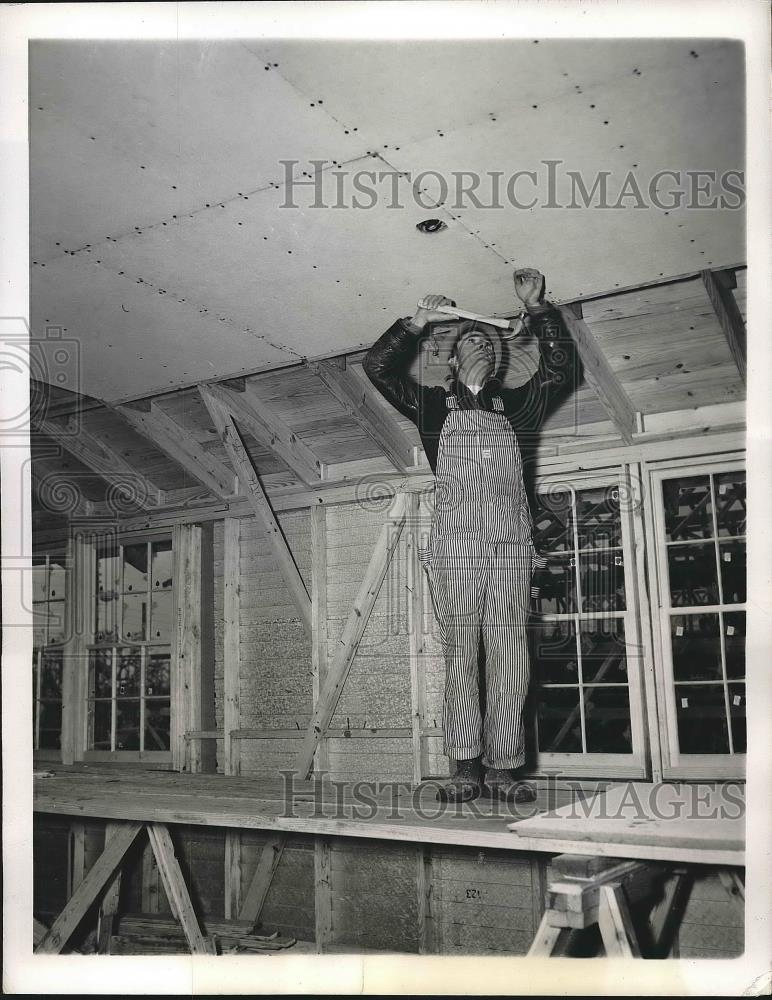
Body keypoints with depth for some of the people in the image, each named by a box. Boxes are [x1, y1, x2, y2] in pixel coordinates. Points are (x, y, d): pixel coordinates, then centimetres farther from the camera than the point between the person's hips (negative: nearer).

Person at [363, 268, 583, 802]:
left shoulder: (515, 407, 21)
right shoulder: (434, 406, 17)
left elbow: (564, 368, 12)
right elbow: (378, 366, 11)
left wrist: (537, 309, 7)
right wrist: (419, 322, 7)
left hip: (511, 547, 2)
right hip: (456, 547, -1)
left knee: (511, 658, -4)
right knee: (461, 654, -4)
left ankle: (503, 767, 0)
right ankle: (466, 767, -1)